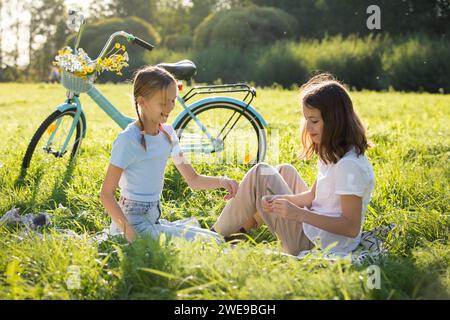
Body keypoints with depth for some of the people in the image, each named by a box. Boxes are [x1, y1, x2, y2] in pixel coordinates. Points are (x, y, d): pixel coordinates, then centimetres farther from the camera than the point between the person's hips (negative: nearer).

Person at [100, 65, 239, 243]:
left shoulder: (167, 133, 7)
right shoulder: (128, 140, -15)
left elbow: (193, 180, 11)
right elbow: (106, 194, -15)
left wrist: (221, 181, -9)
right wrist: (129, 232, -25)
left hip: (154, 220, 8)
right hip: (134, 223, -8)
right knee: (211, 242, -18)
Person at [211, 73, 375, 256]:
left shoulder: (350, 165, -25)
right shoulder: (332, 152, 4)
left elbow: (351, 227, -26)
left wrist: (299, 214, -32)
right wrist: (279, 199, -10)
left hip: (313, 245, -10)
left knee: (260, 174, -5)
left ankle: (217, 235, 11)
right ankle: (241, 228, 18)